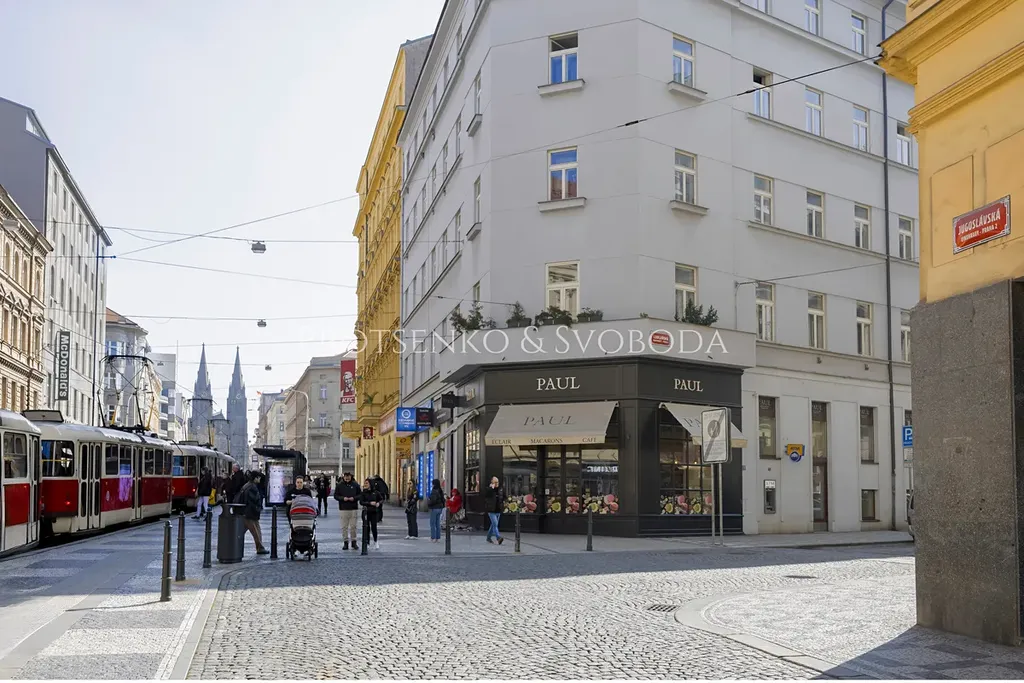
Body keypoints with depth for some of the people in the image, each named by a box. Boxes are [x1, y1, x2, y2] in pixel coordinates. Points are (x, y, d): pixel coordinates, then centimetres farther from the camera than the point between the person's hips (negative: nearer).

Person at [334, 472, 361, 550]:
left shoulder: (355, 484, 4)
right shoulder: (339, 485, 2)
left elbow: (360, 494, 9)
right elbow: (335, 495, 5)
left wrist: (354, 498, -10)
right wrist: (342, 498, -12)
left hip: (353, 508, 0)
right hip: (343, 508, 0)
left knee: (353, 526, 2)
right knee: (344, 526, 2)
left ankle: (354, 542, 11)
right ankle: (345, 542, 10)